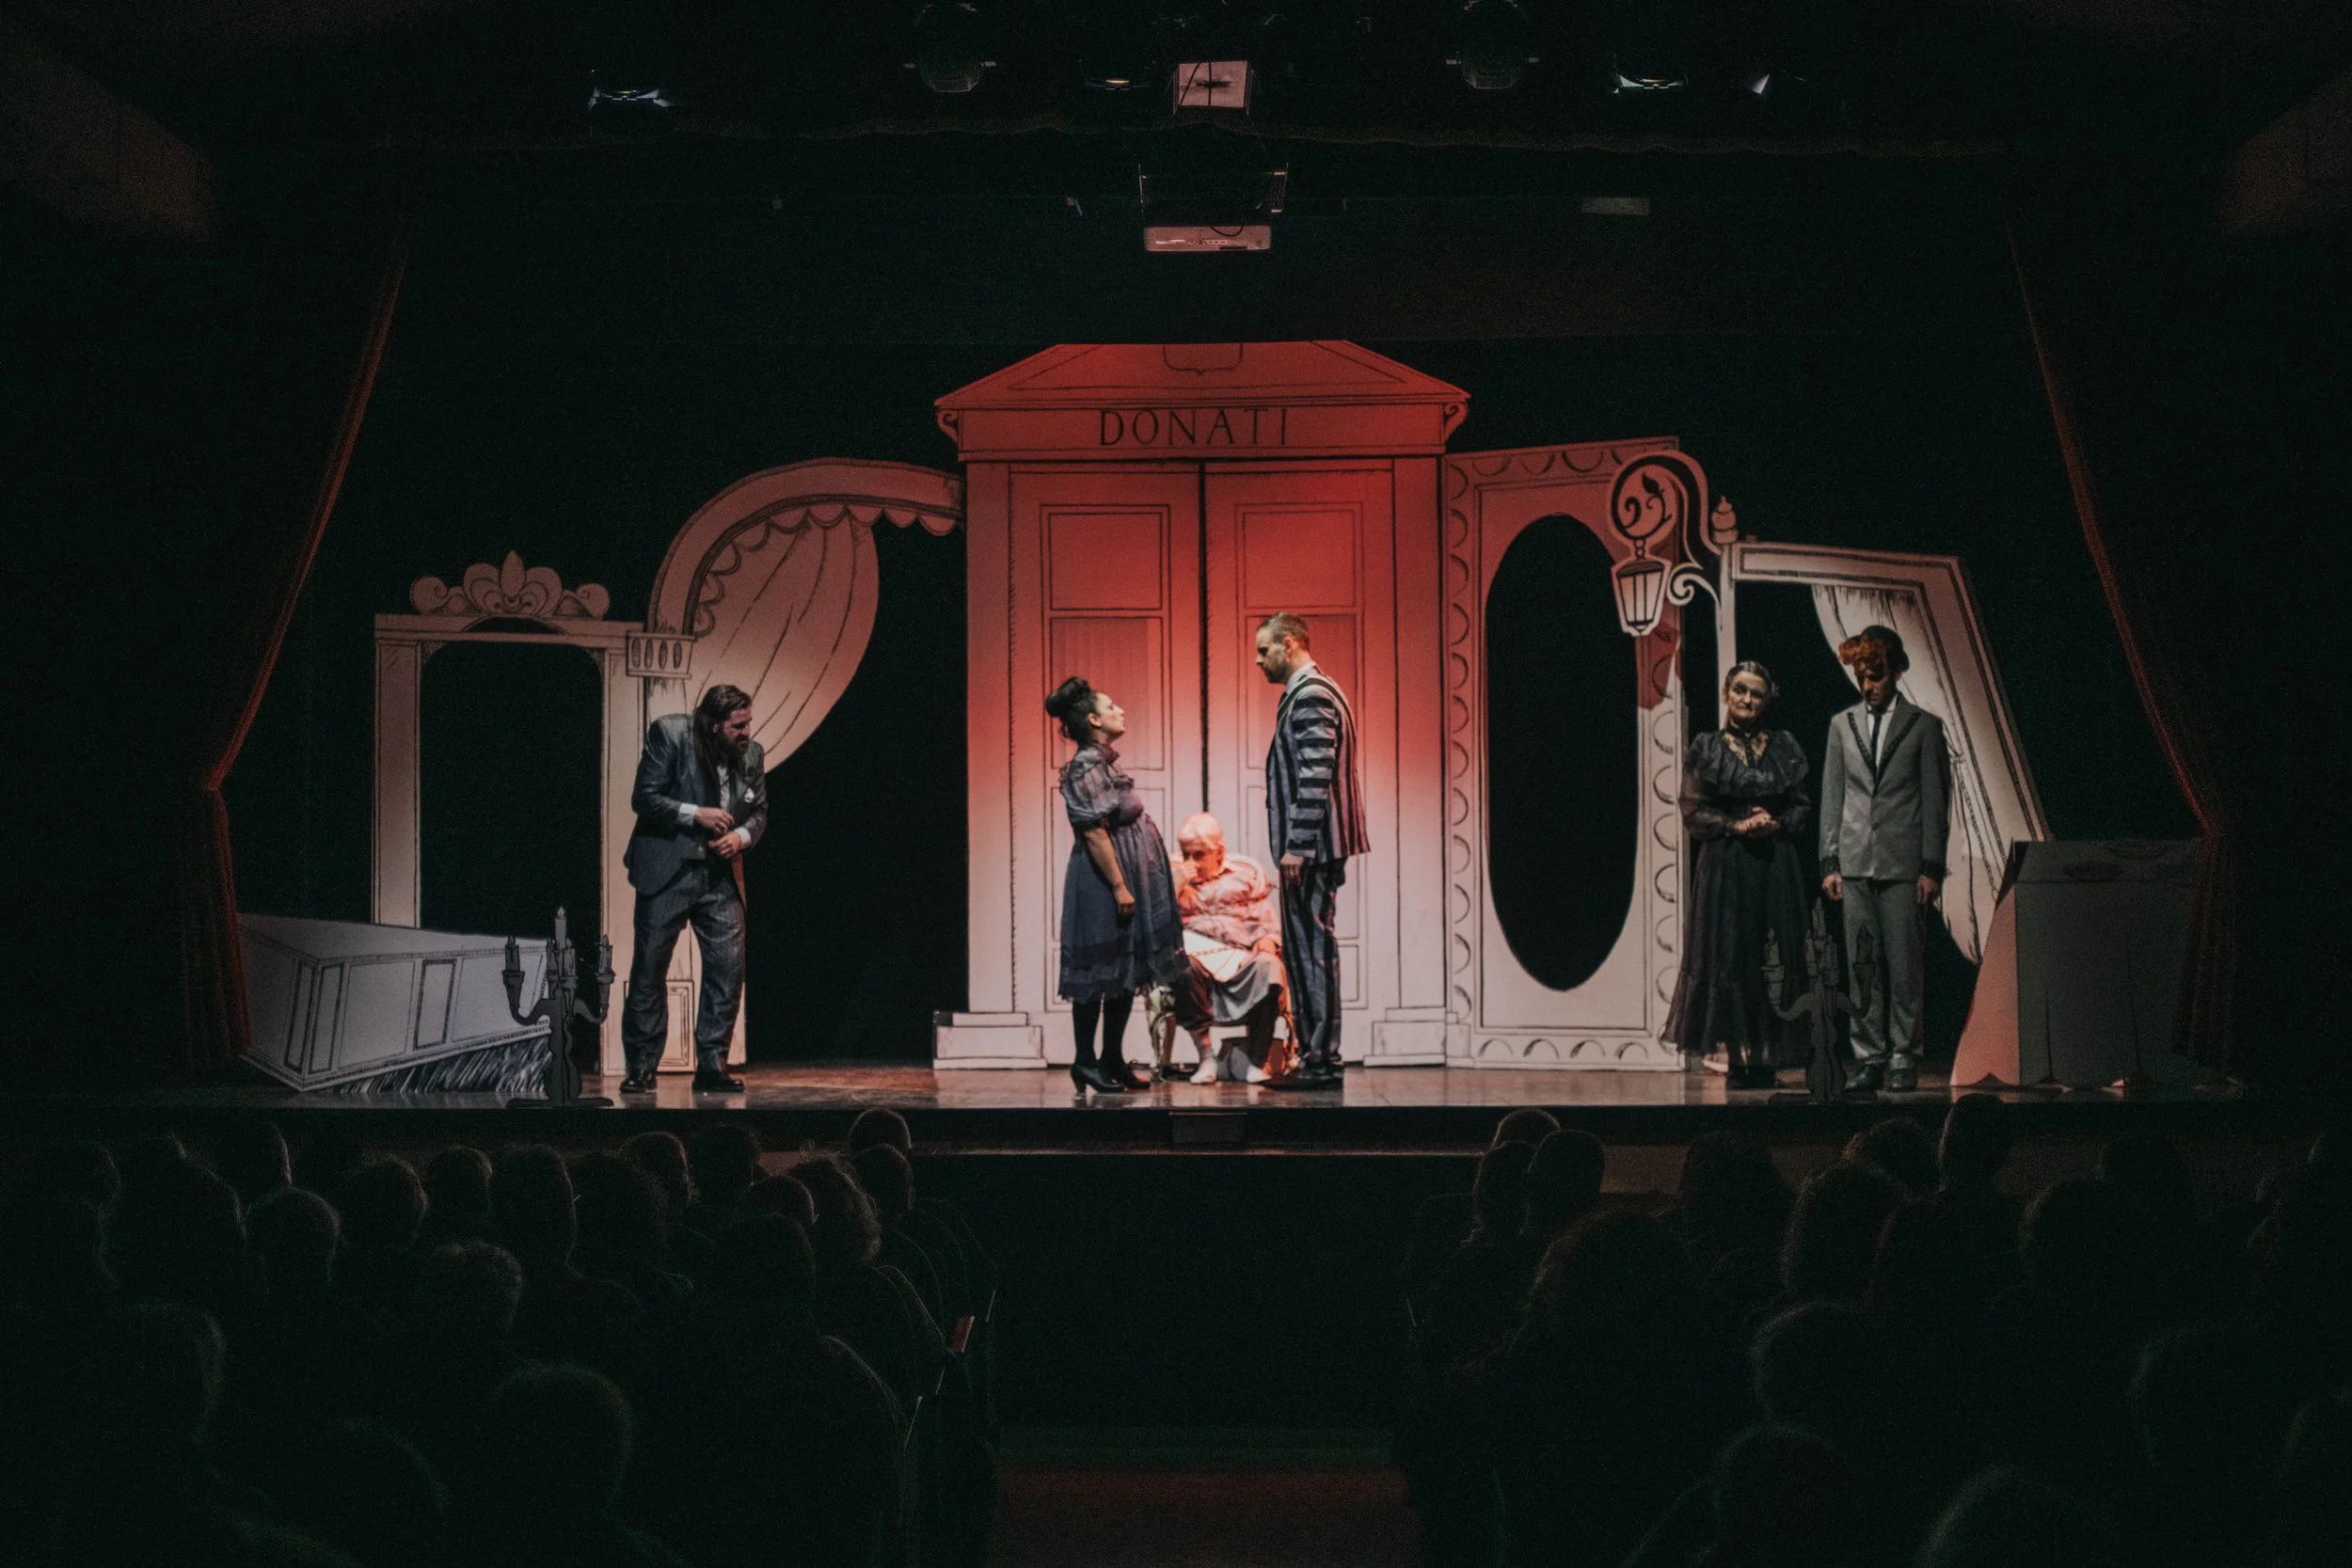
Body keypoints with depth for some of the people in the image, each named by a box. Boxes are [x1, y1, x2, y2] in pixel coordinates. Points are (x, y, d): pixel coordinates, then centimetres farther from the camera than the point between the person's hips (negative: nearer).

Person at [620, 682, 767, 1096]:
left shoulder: (751, 754, 1)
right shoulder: (669, 734, -11)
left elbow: (759, 812, 11)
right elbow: (643, 798, -11)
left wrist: (741, 836, -10)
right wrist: (695, 814, -22)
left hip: (720, 875, 4)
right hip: (668, 872, -4)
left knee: (728, 969, -3)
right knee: (649, 969, 0)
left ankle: (712, 1065, 6)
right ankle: (641, 1068, 9)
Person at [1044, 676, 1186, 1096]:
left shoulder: (1105, 763, 15)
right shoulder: (1086, 768, -15)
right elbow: (1094, 833, -20)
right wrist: (1119, 887, -22)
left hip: (1130, 877, 10)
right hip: (1102, 881, -10)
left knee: (1125, 972, 11)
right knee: (1101, 971, -5)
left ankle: (1112, 1060, 17)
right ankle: (1086, 1062, 2)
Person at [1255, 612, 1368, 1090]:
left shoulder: (1312, 695, -13)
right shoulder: (1304, 693, 19)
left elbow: (1316, 776, -21)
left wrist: (1297, 846, -22)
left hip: (1312, 846, -11)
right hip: (1307, 846, 11)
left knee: (1313, 947, -8)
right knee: (1303, 948, 12)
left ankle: (1322, 1062, -6)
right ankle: (1315, 1057, 17)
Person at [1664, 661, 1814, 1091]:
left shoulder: (1784, 747, 10)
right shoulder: (1706, 748, 4)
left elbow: (1802, 805, 11)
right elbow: (1693, 813, 0)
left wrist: (1775, 823, -9)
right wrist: (1738, 825, -12)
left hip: (1776, 864, 2)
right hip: (1725, 864, -2)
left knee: (1776, 960, -3)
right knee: (1730, 960, -4)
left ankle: (1767, 1055, 0)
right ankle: (1738, 1056, 0)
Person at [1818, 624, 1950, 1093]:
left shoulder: (1924, 726, 4)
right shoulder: (1842, 725, 12)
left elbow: (1936, 802, 2)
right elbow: (1831, 799, 12)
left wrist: (1932, 868, -4)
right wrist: (1830, 862, 5)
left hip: (1903, 864, -3)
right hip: (1856, 863, 3)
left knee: (1904, 964, -3)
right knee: (1861, 965, 2)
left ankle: (1903, 1058, 4)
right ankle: (1869, 1057, 7)